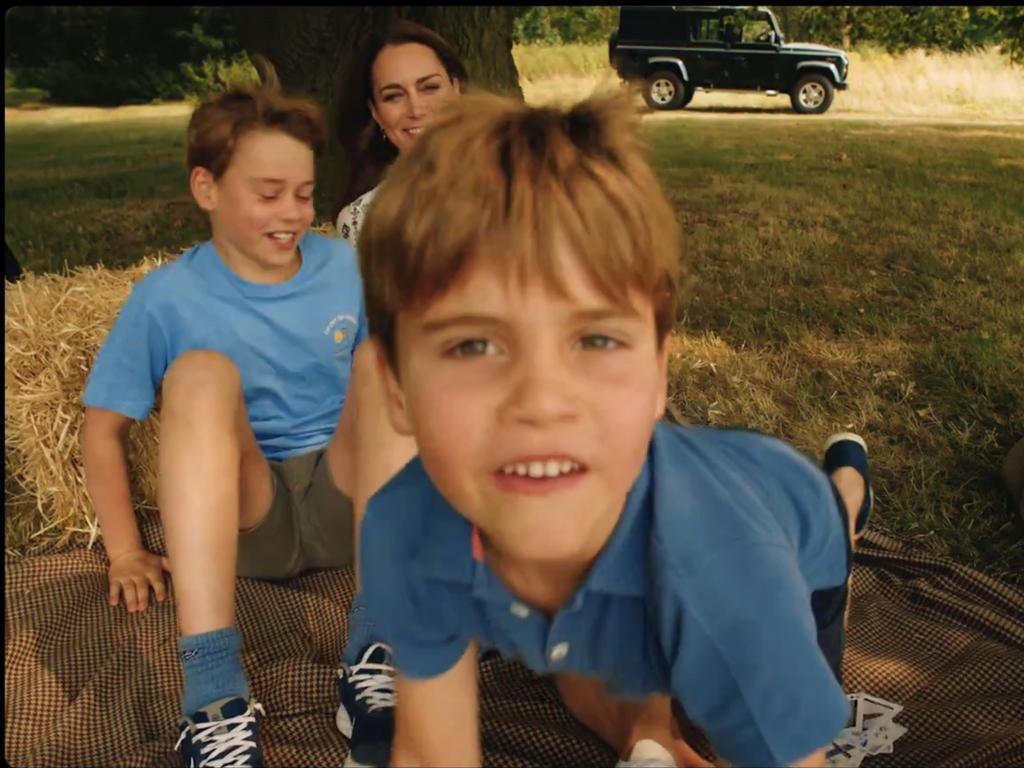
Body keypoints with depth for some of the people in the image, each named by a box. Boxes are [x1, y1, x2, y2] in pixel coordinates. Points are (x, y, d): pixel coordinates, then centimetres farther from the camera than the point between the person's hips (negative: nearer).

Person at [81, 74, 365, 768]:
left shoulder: (348, 268, 2)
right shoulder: (166, 298, -3)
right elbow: (105, 427, 2)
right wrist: (126, 551, -4)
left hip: (348, 501, 2)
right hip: (238, 516, -1)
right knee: (202, 373, -28)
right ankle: (215, 690, -41)